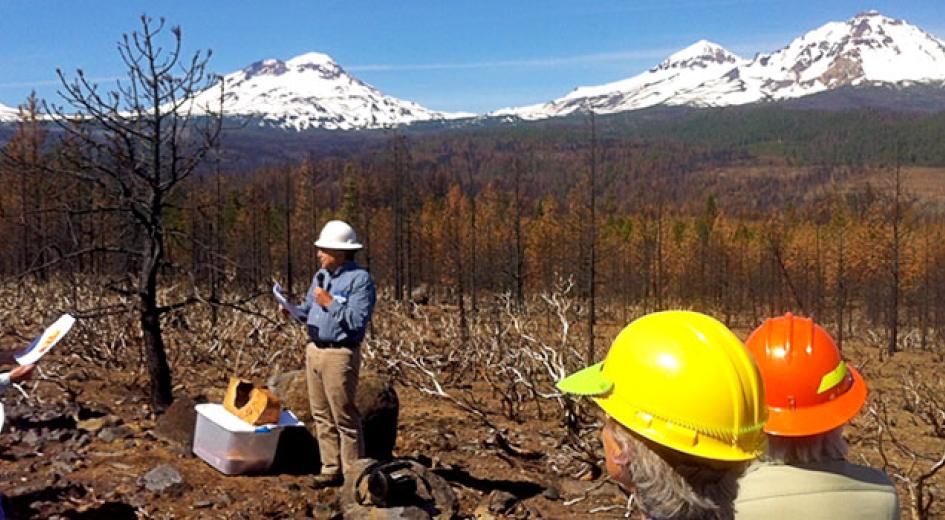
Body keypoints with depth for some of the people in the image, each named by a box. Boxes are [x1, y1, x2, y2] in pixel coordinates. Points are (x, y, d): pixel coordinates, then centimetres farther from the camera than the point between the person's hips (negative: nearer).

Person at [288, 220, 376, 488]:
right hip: (313, 350, 8)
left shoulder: (360, 279, -12)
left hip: (339, 354, -8)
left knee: (345, 417, -1)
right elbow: (308, 310, 17)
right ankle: (331, 469, 22)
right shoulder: (321, 275, 12)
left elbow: (358, 321, -19)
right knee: (322, 415, 12)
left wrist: (330, 303, -19)